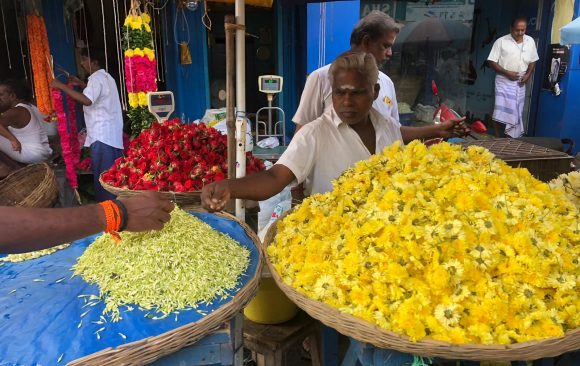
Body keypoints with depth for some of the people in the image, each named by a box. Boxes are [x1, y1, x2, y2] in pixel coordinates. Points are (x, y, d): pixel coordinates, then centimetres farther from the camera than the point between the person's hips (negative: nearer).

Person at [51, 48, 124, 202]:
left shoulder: (97, 78, -13)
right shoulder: (105, 76, 19)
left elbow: (87, 100, -30)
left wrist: (61, 86, -24)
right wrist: (81, 84, 26)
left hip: (102, 135, -10)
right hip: (112, 133, 10)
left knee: (103, 175, -5)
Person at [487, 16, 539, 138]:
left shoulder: (530, 41, 5)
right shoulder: (501, 41, -8)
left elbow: (533, 61, 15)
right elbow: (492, 62, -8)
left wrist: (528, 75, -2)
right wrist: (507, 73, -18)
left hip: (520, 83, 4)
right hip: (504, 81, -4)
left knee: (517, 112, 8)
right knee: (501, 112, -10)